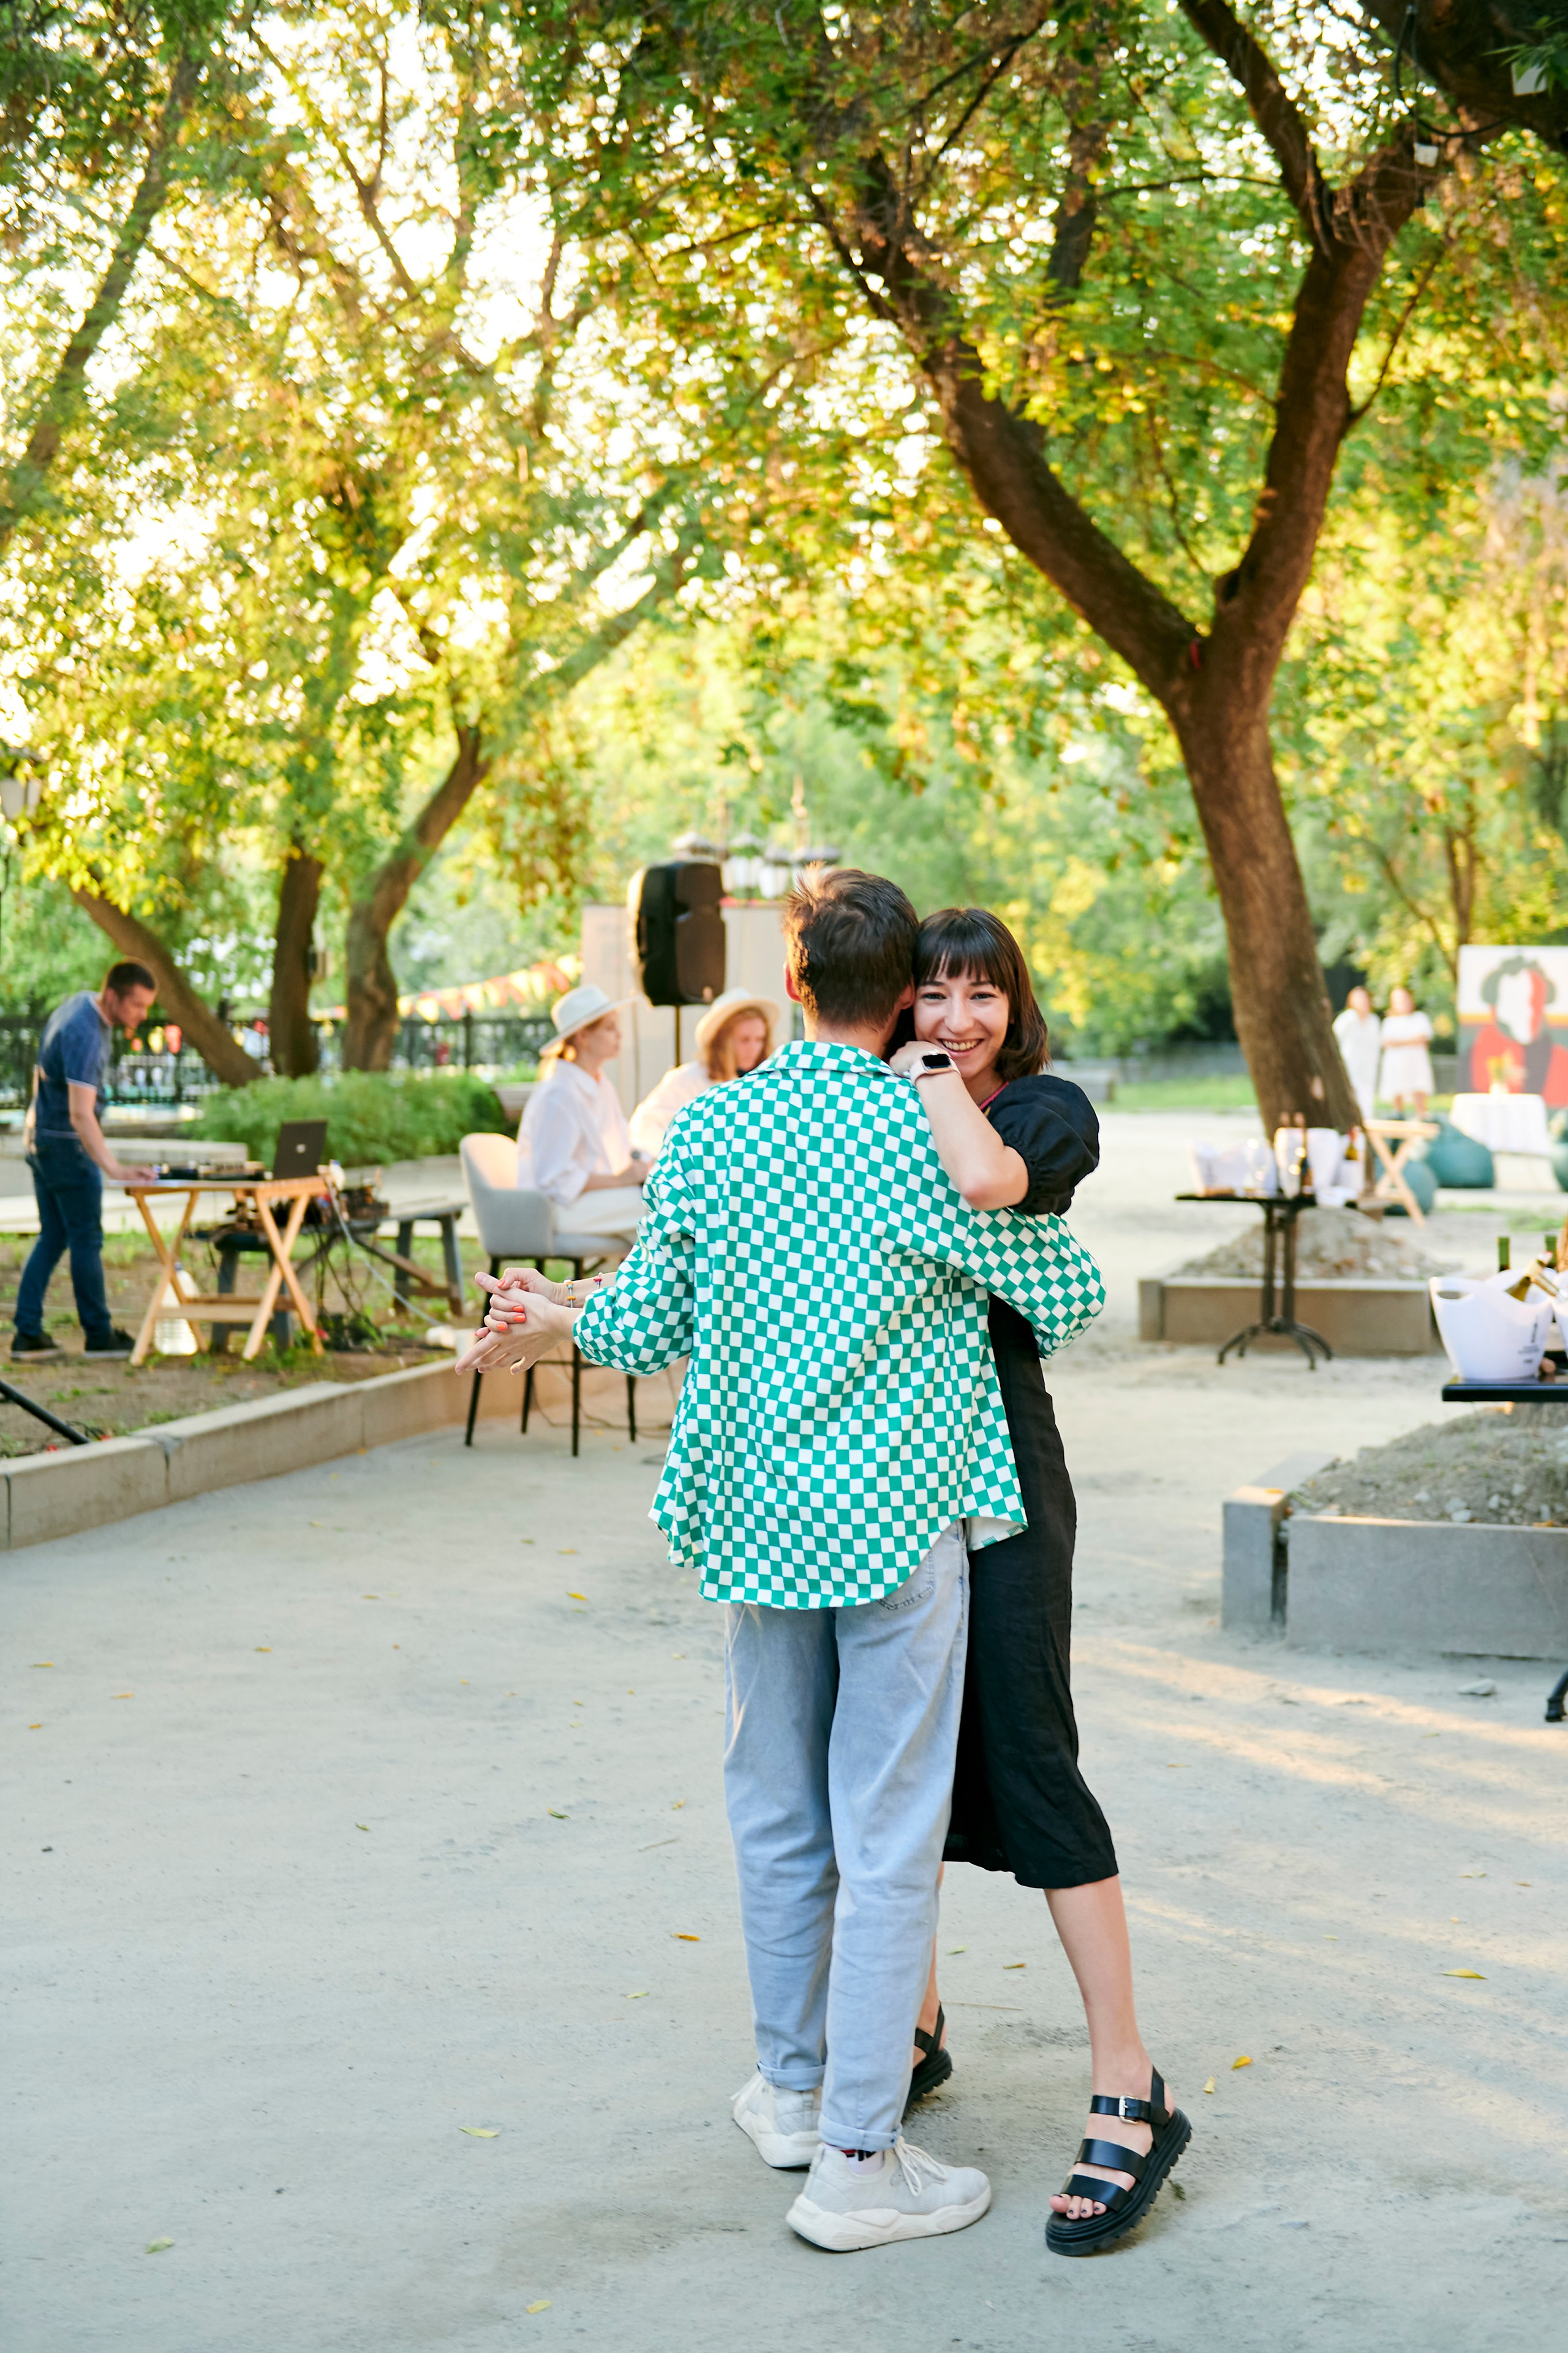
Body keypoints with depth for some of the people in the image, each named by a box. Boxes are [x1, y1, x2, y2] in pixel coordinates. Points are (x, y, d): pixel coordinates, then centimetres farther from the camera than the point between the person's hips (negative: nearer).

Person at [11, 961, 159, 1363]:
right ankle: (99, 1336, 8)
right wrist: (114, 1170, -41)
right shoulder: (85, 1035, -27)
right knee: (86, 1240, 0)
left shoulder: (83, 1002, 3)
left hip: (41, 1137, 10)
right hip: (67, 1145, -10)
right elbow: (80, 1114, -34)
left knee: (52, 1239, 11)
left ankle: (27, 1335, 8)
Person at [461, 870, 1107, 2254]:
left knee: (778, 1817, 18)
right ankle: (857, 2160, 3)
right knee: (888, 1838, 0)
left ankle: (795, 2087, 33)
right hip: (903, 1517, -4)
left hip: (757, 1514, 5)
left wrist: (552, 1324, 25)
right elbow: (1066, 1305, -4)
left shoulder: (704, 1131, 0)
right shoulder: (932, 1137, -12)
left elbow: (654, 1325, 5)